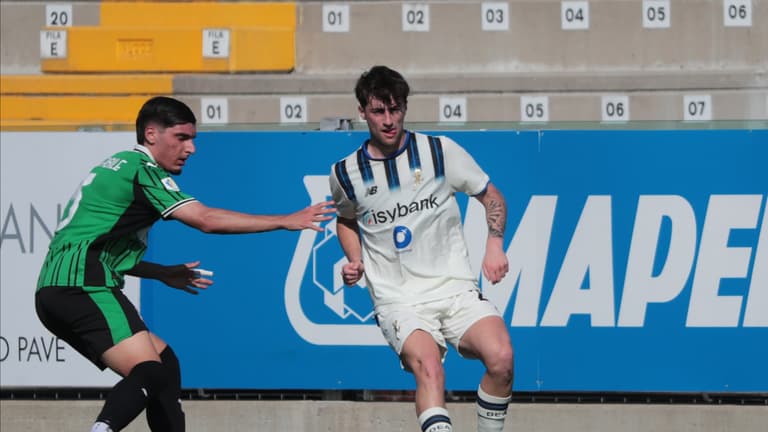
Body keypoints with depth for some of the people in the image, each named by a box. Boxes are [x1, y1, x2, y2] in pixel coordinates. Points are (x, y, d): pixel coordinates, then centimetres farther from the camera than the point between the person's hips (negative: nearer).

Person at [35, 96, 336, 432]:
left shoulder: (118, 168, 23)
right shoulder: (143, 170, -7)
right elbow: (206, 220, -16)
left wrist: (162, 273, 28)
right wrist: (286, 221, -12)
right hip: (83, 287, -10)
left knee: (165, 363, 15)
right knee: (150, 373, -23)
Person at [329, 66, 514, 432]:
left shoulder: (441, 151, 1)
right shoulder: (346, 173, 4)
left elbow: (491, 196, 13)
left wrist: (494, 245, -1)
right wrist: (355, 261, 9)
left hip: (455, 288, 1)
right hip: (398, 301, -1)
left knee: (501, 358, -24)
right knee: (428, 366, -32)